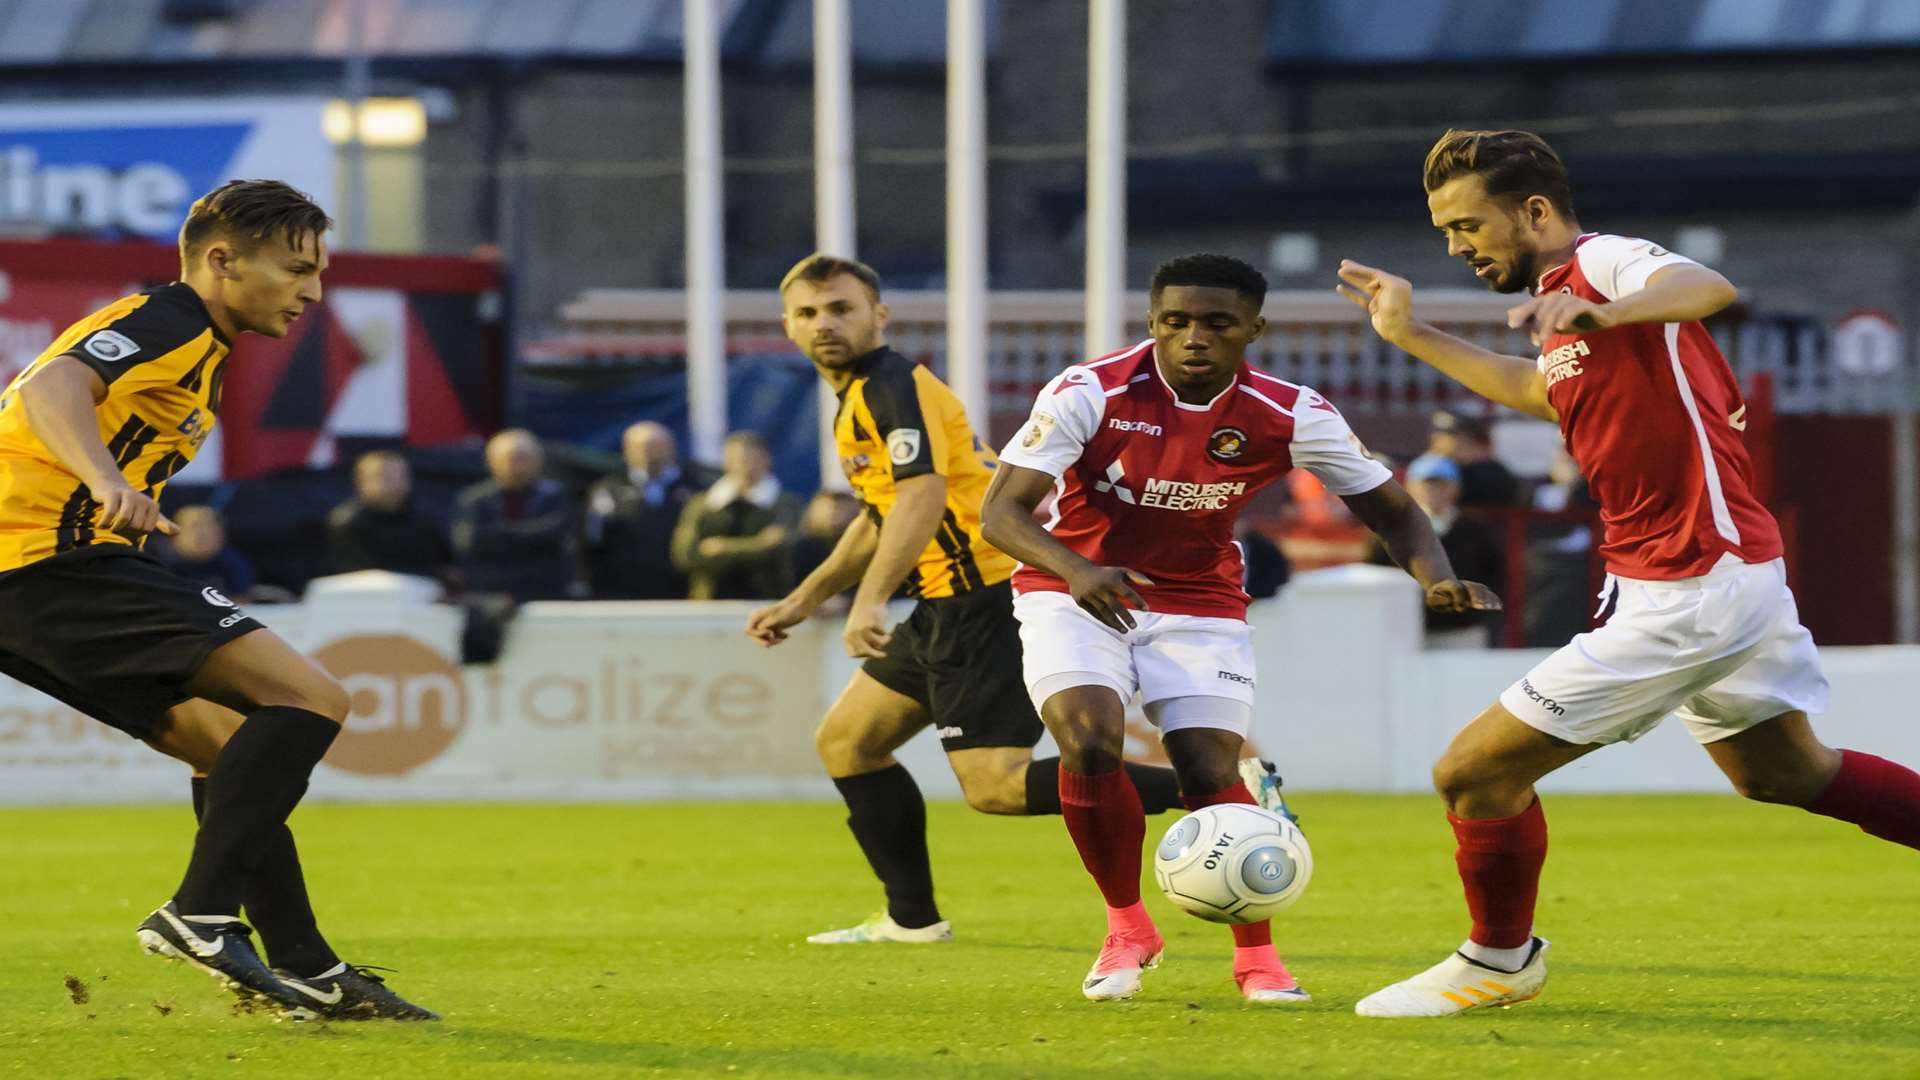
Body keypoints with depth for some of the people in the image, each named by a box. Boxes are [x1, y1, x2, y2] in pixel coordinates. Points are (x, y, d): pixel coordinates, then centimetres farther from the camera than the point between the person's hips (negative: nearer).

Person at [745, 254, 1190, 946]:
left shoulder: (892, 386, -13)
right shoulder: (859, 397, 19)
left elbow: (923, 495, -28)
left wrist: (869, 601, -36)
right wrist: (803, 599, 35)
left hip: (986, 597, -10)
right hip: (950, 605, 10)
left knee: (992, 784, -19)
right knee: (844, 742, 16)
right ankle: (912, 918, 23)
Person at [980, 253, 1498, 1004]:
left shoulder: (1292, 417, -14)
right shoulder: (1090, 393, -21)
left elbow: (1389, 509, -4)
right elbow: (1002, 510, -25)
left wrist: (1435, 578, -26)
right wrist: (1074, 570, -46)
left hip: (1200, 603, 1)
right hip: (1075, 595, -1)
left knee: (1212, 774, -12)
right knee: (1089, 742, -24)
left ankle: (1257, 955, 10)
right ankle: (1126, 929, -1)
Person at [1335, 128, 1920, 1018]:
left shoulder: (1605, 261, -17)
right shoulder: (1564, 293, 12)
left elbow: (1709, 289, -39)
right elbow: (1537, 390, 34)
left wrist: (1598, 313, -57)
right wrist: (1412, 335, 33)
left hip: (1686, 599, -11)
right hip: (1733, 575, 11)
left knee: (1475, 771, -4)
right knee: (1783, 771, 28)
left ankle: (1498, 963, 17)